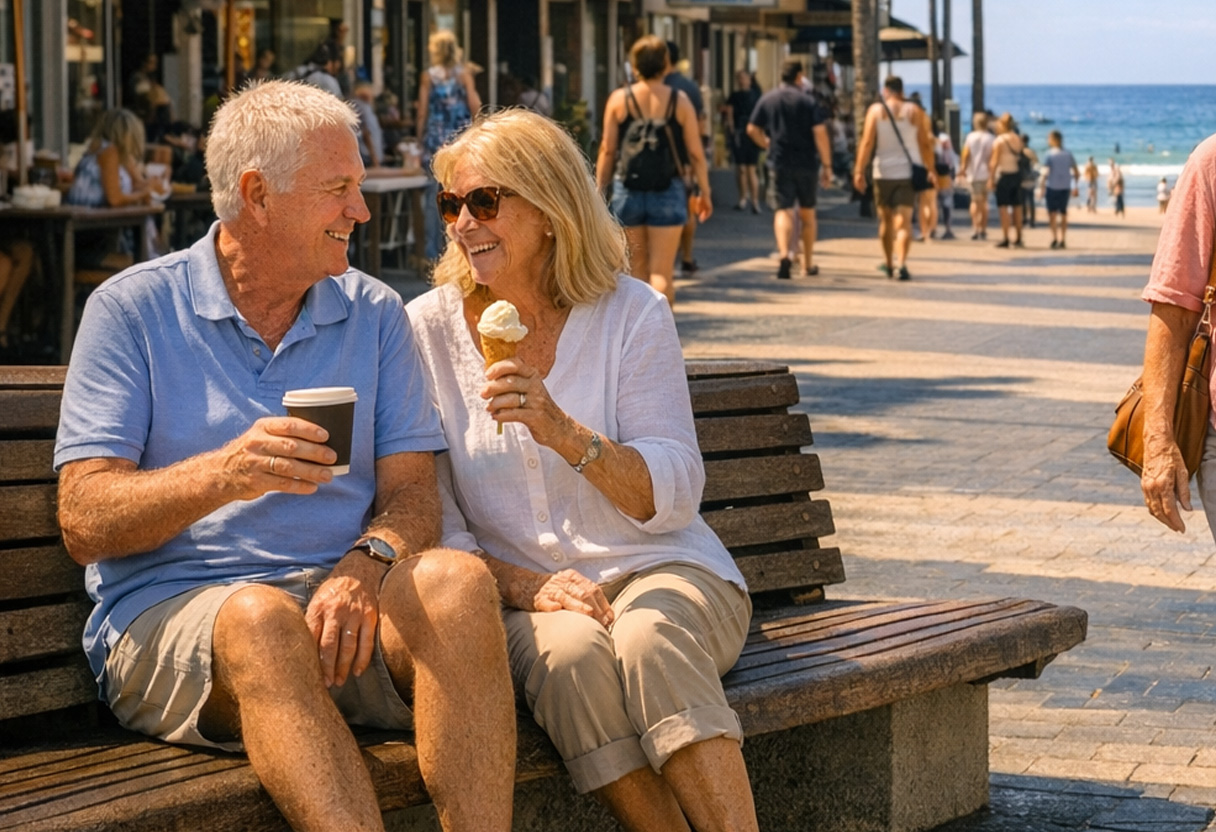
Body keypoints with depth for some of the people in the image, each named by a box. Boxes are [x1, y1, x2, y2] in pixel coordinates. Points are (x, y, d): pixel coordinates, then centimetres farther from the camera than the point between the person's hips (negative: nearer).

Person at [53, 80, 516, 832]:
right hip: (172, 611, -3)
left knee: (456, 579, -29)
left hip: (340, 605, 3)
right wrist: (222, 475, -24)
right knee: (262, 619, -37)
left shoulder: (374, 313, 14)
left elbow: (412, 494, 5)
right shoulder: (132, 311, 4)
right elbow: (85, 523, -5)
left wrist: (364, 566, -20)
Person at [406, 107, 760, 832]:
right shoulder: (428, 329, 4)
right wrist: (526, 585, -15)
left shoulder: (631, 313, 1)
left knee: (648, 643, -35)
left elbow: (674, 498, -6)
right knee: (572, 657, -35)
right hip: (525, 595, 0)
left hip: (661, 572, 0)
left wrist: (561, 431, -22)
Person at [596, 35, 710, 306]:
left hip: (627, 191, 1)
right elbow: (695, 153, 0)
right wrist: (704, 192, 10)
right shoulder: (679, 101, -2)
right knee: (661, 272, -1)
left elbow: (607, 150, 1)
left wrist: (600, 191, 8)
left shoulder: (619, 99, -1)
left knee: (636, 269, 14)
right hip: (667, 192, -1)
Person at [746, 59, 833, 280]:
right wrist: (827, 165, -6)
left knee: (783, 211, -5)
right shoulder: (807, 101, -4)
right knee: (807, 213, 14)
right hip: (807, 164, 0)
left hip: (779, 164, 0)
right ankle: (808, 263, 23)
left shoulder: (767, 99, 4)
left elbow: (752, 130, 6)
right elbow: (820, 133, -11)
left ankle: (784, 254, -31)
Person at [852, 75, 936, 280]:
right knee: (904, 221, -6)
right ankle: (901, 263, -23)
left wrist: (859, 171, -8)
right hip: (908, 172, 0)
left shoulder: (876, 110, -1)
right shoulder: (915, 112, 2)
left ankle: (889, 264, 26)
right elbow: (926, 144, 3)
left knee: (885, 219, 16)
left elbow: (867, 142, -8)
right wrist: (931, 171, 13)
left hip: (883, 173, 0)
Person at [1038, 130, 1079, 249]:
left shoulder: (1049, 155, -8)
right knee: (1063, 213, 12)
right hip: (1065, 188, 4)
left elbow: (1045, 173, -15)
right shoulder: (1068, 155, 5)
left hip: (1052, 187, -4)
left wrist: (1042, 189, -11)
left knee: (1052, 213, 0)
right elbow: (1077, 173, 7)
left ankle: (1055, 238, -13)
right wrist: (1075, 188, 16)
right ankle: (1062, 240, 12)